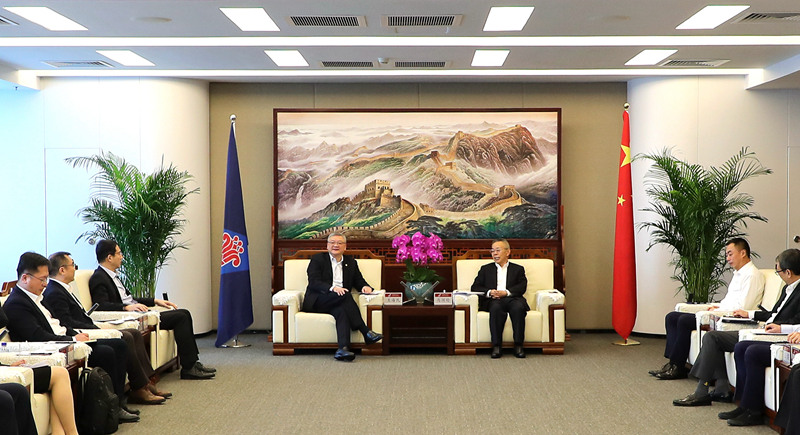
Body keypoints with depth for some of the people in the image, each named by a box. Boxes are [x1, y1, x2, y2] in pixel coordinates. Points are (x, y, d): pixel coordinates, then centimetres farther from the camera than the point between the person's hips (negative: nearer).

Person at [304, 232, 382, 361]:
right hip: (318, 301, -3)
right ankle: (366, 332, -35)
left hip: (338, 303, 3)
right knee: (345, 295, -33)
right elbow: (313, 282, -5)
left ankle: (343, 349, -53)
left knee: (341, 311, -35)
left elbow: (358, 281, 17)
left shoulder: (351, 262, 22)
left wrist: (365, 287, -9)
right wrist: (332, 288, -23)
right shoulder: (318, 259, 9)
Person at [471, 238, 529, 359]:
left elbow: (522, 287, 7)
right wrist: (489, 292, -7)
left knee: (518, 307, -37)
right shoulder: (486, 269, 28)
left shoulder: (518, 269, 25)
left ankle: (518, 345, -32)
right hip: (493, 300, 0)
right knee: (496, 308, -38)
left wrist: (506, 292, -12)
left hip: (512, 299, 0)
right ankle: (496, 346, -36)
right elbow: (475, 287, 15)